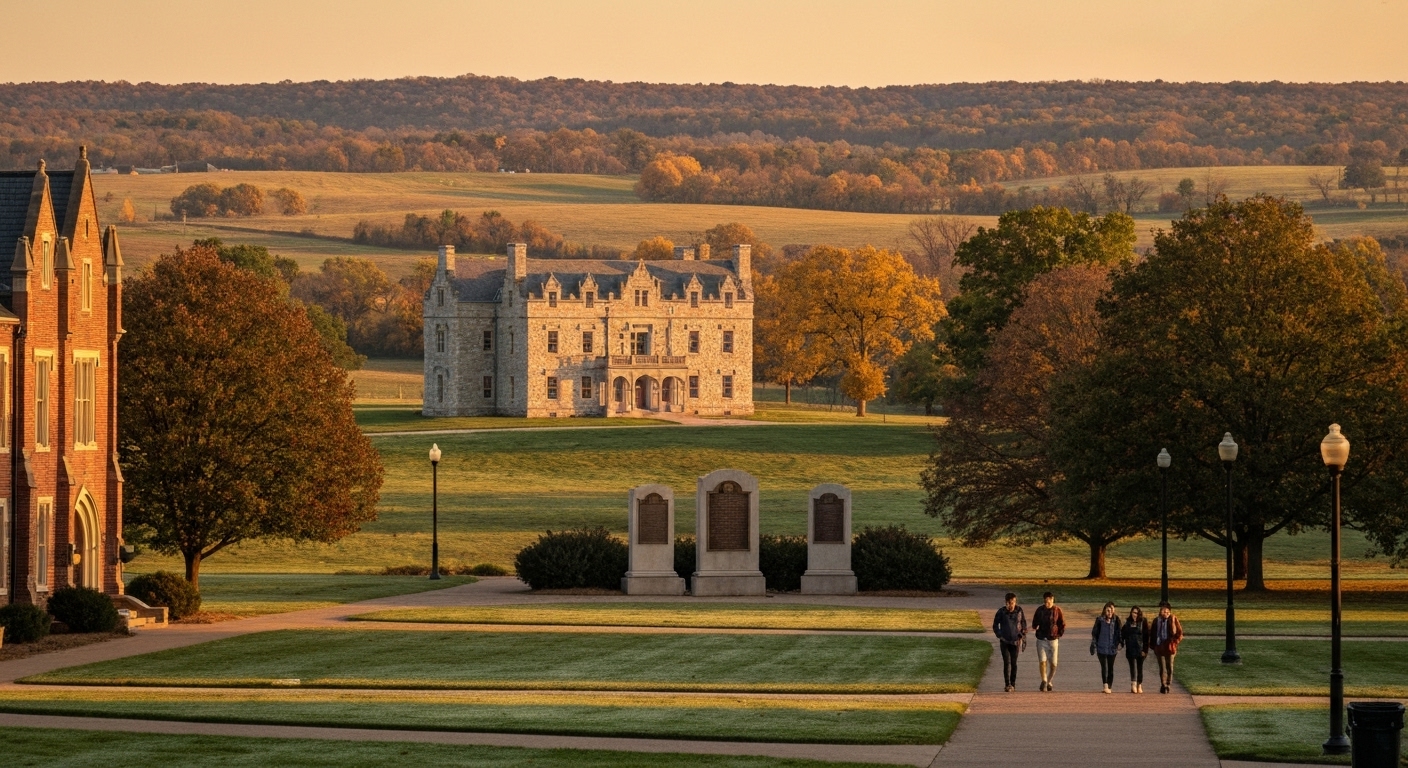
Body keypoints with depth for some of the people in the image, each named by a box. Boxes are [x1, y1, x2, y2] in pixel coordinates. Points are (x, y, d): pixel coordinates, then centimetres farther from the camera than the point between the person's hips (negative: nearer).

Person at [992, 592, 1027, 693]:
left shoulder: (1019, 611, -4)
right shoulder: (1001, 612, -7)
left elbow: (1024, 624, 9)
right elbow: (995, 625, 5)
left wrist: (1023, 637, 3)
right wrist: (999, 635, -5)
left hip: (1016, 642, 1)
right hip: (1004, 642, -1)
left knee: (1013, 663, 6)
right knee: (1007, 662, -10)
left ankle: (1013, 684, 17)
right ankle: (1007, 685, -10)